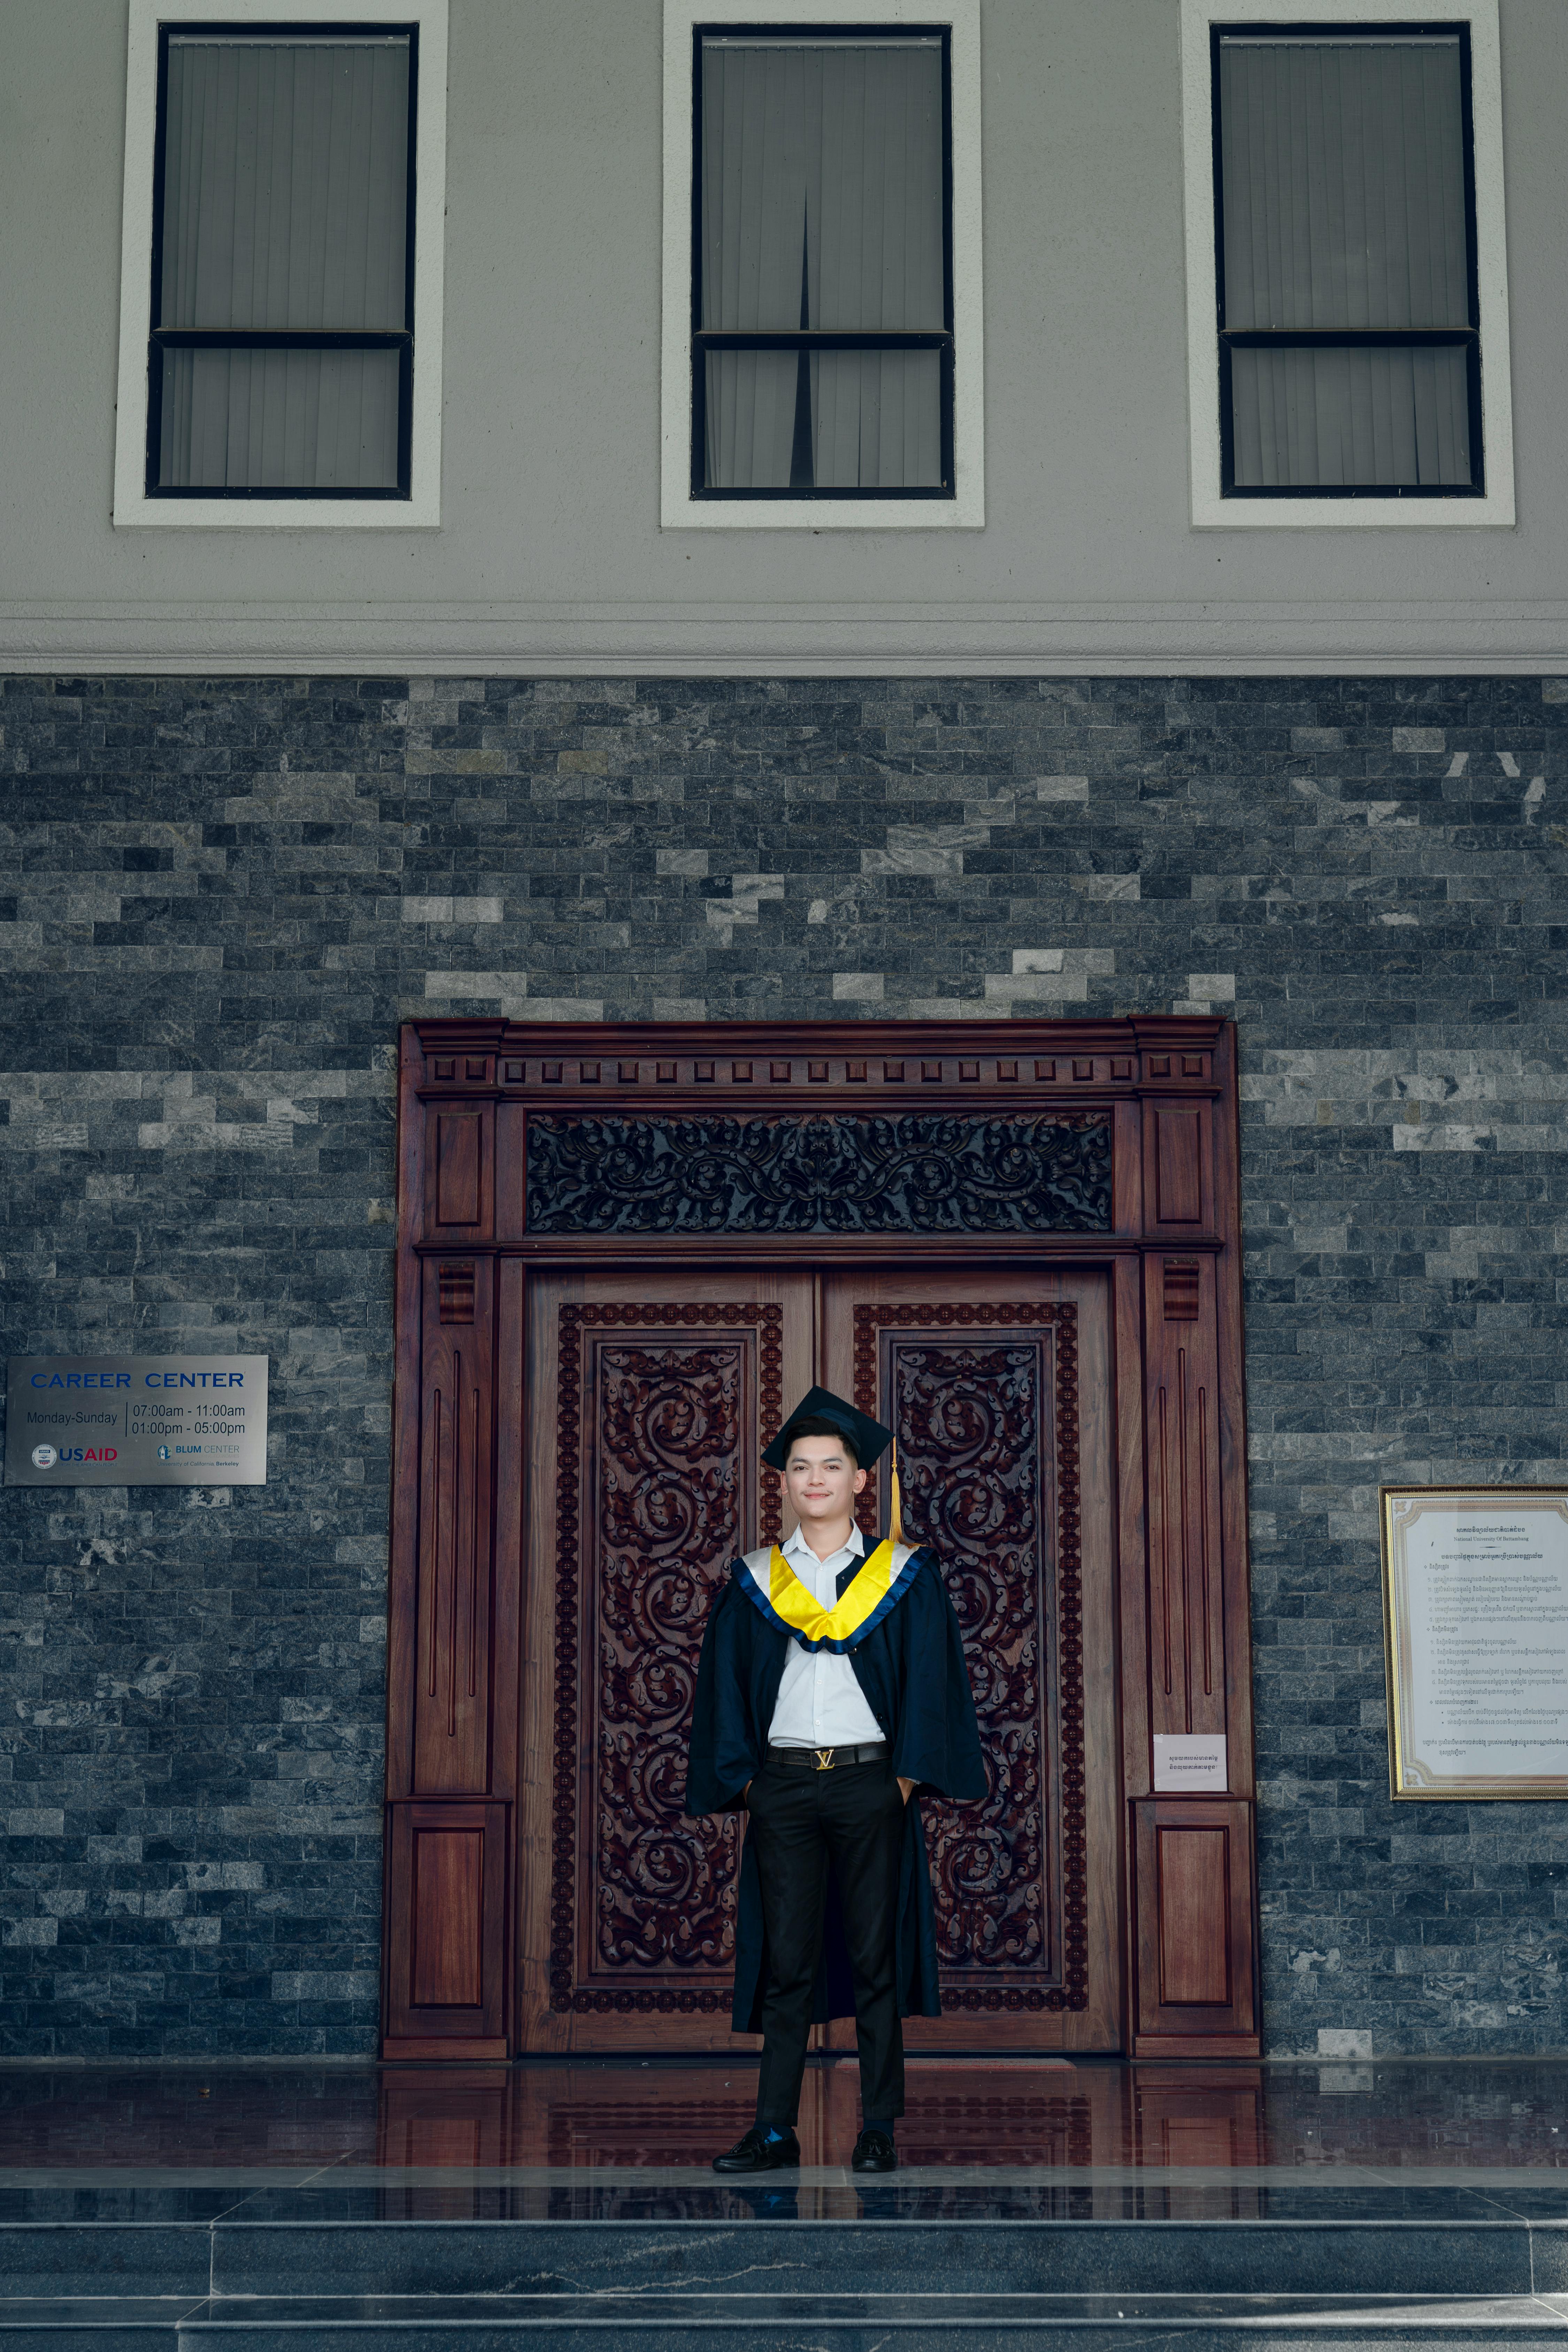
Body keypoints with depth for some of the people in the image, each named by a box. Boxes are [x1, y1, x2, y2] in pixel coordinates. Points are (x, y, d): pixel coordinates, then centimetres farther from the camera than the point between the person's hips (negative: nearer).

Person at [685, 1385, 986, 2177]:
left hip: (869, 1782, -1)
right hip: (782, 1787, 1)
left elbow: (931, 1678, 2)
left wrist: (910, 1775, -6)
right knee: (786, 1961, 2)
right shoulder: (755, 1580, 9)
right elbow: (726, 1681, 9)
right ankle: (776, 2131, 5)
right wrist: (743, 1776, 0)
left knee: (875, 1958, 2)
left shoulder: (904, 1574, 4)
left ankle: (878, 2129, 9)